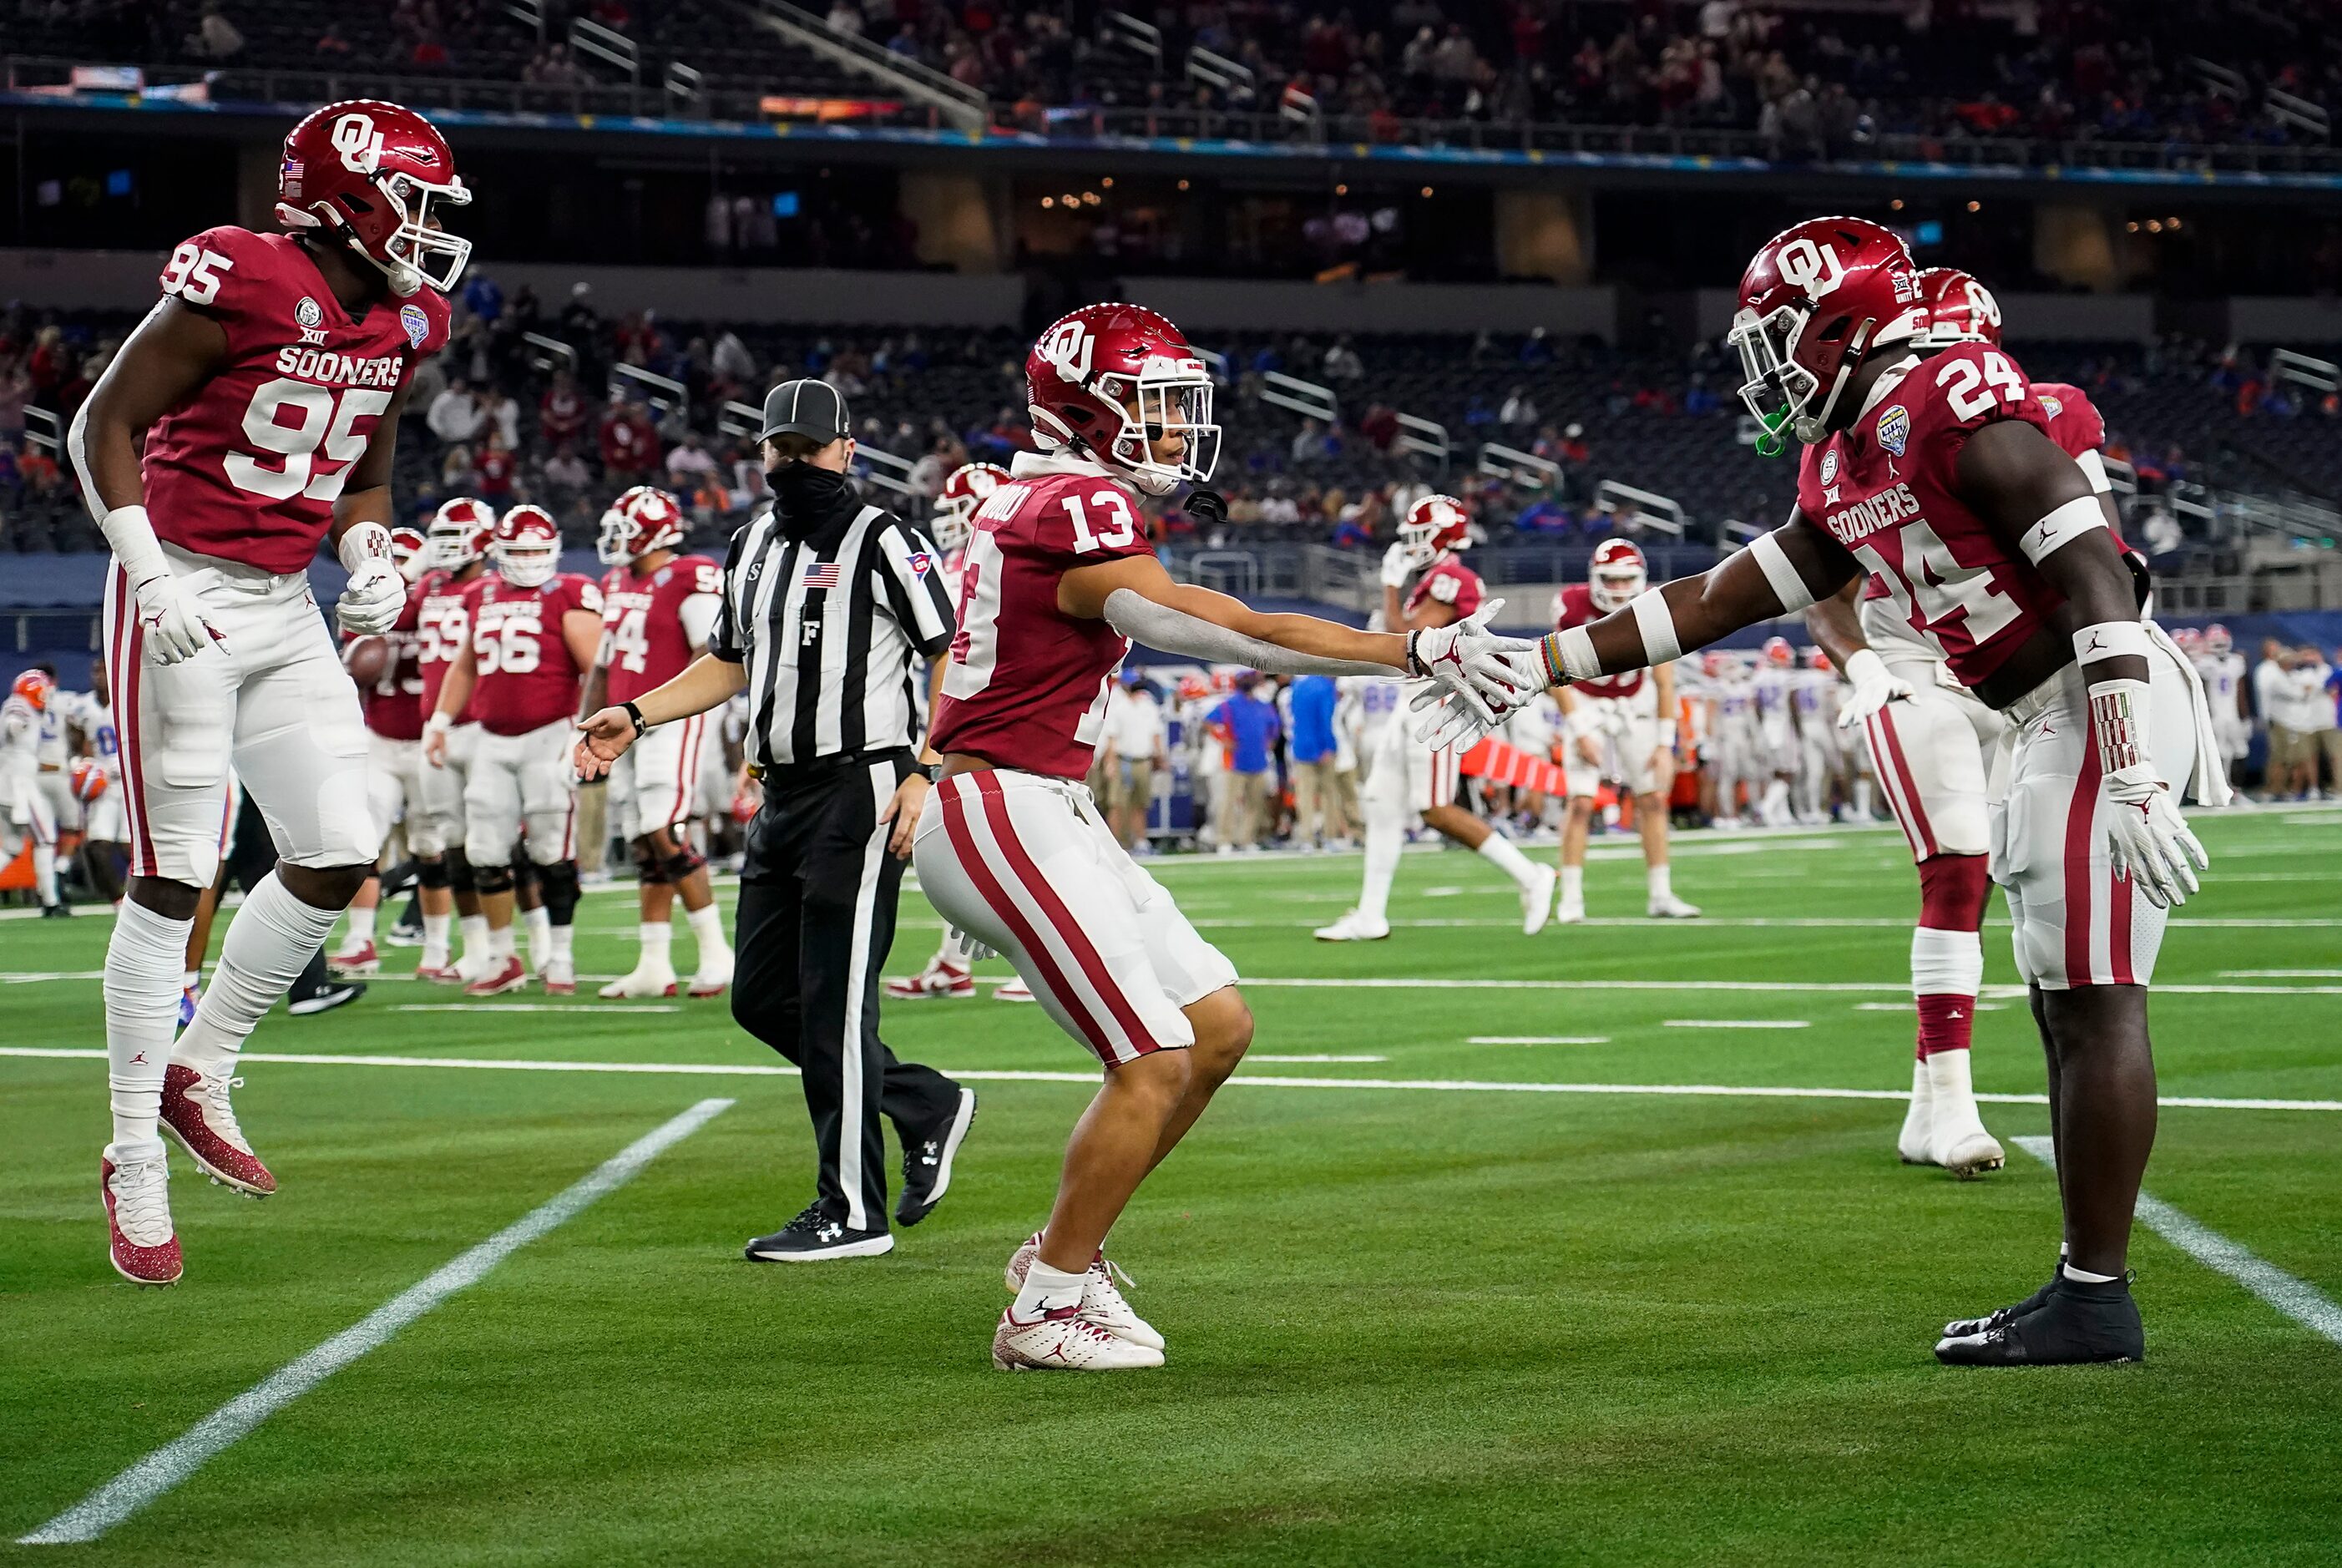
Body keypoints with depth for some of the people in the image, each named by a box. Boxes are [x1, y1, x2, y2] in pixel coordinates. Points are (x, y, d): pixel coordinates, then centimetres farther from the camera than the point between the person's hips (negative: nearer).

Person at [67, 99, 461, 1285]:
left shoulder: (401, 321, 5)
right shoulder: (242, 285, -18)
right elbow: (105, 425, -12)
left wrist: (369, 559, 0)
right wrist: (150, 575, -20)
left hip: (285, 610, 7)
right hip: (183, 598, -7)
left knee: (339, 853, 2)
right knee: (173, 880, -5)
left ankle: (201, 1073, 21)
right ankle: (135, 1161, 5)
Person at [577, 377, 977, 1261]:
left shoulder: (883, 542, -8)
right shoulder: (753, 549, 16)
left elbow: (951, 659, -10)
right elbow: (728, 666, 26)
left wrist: (929, 772, -20)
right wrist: (633, 717, 14)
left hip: (863, 788, -9)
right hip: (782, 797, 9)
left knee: (834, 998, -8)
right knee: (763, 997, 9)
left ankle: (852, 1211, 0)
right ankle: (924, 1106, 24)